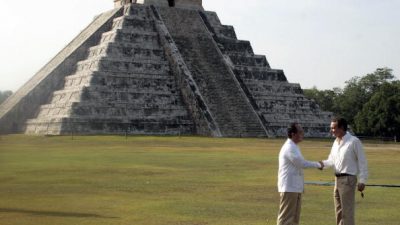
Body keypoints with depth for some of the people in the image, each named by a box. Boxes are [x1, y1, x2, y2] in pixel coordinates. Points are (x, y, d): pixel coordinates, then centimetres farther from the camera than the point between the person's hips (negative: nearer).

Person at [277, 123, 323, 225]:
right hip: (289, 188, -11)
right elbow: (301, 163, -18)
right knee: (286, 217, -8)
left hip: (295, 187, 11)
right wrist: (318, 164, -7)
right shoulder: (289, 148, -17)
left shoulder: (294, 147, 16)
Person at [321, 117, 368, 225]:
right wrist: (322, 163, -6)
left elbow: (362, 162, -11)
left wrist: (362, 181, -14)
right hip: (337, 179, 8)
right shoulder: (336, 142, 11)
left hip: (348, 179, -8)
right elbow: (331, 160, 15)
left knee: (347, 212, -6)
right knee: (339, 212, 15)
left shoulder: (354, 141, -12)